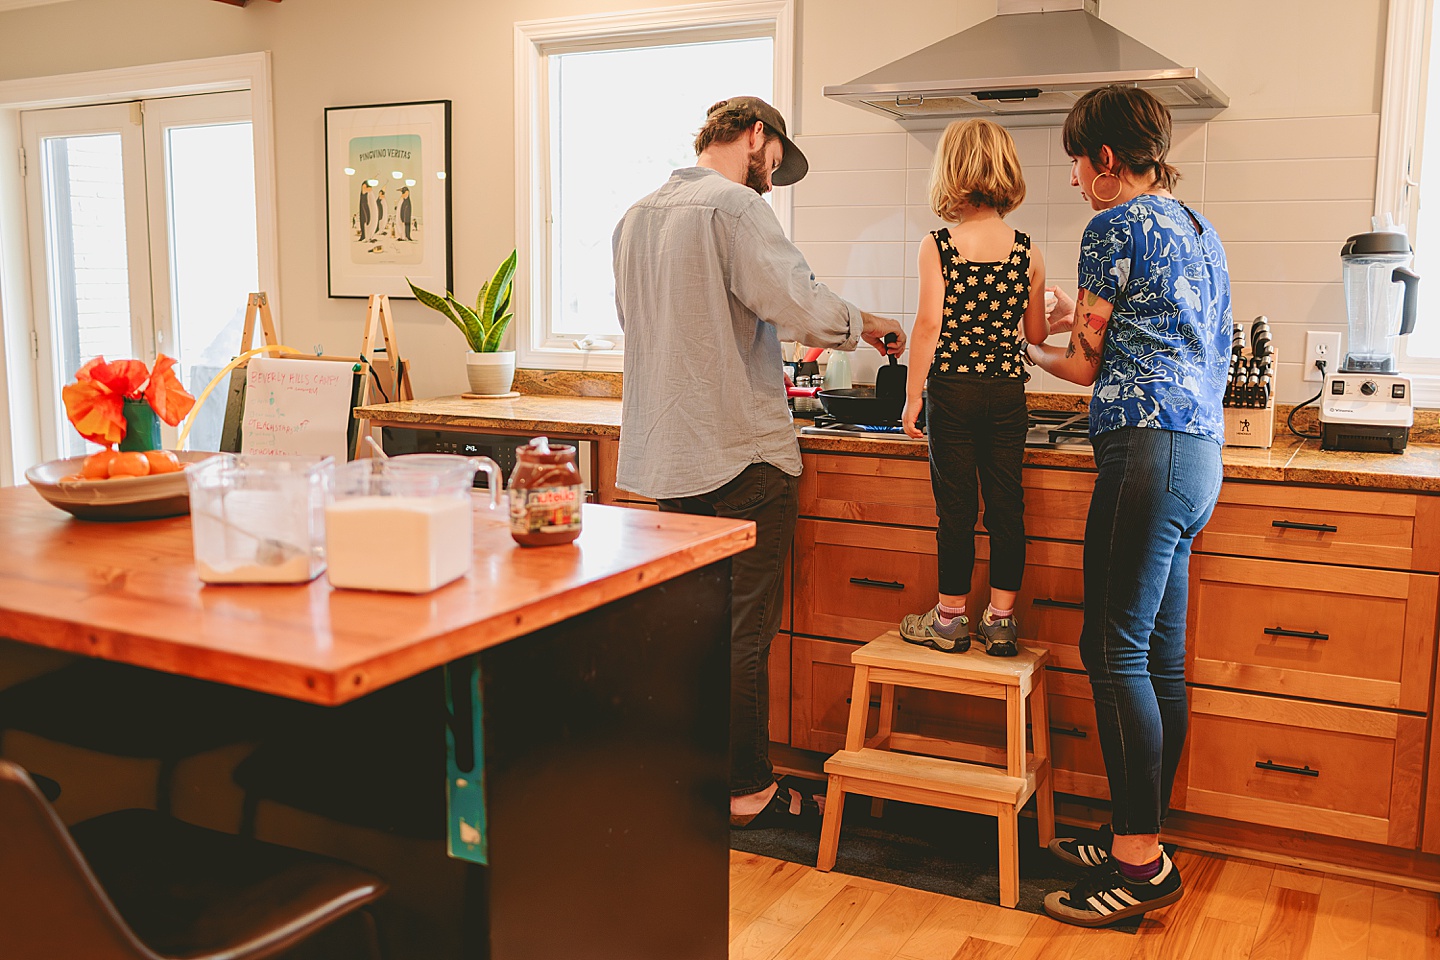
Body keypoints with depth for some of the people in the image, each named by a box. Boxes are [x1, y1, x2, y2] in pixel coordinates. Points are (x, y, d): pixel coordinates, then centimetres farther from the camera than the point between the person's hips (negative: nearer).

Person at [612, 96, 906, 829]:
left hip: (666, 453, 8)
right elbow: (807, 308, -23)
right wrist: (862, 324, -2)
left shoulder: (637, 218, 13)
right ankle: (748, 791, 10)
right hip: (742, 452, -8)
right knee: (743, 630, 1)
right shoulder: (734, 206, -12)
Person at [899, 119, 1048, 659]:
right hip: (1008, 391, 3)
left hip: (952, 389, -2)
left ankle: (950, 619, 12)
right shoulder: (1027, 253, 3)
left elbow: (928, 326, -11)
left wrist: (913, 396, -4)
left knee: (956, 503, 4)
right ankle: (1001, 620, 14)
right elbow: (1036, 335, 8)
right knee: (1006, 503, 7)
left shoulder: (937, 247, -6)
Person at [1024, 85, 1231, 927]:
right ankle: (1142, 840, 18)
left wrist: (1028, 351, 17)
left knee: (1116, 651, -7)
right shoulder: (1199, 229, 21)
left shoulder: (1116, 225, -6)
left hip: (1148, 450, -10)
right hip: (1200, 452, 10)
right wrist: (1085, 322, 31)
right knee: (1161, 658, 10)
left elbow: (1084, 364, -3)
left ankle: (1141, 862, -3)